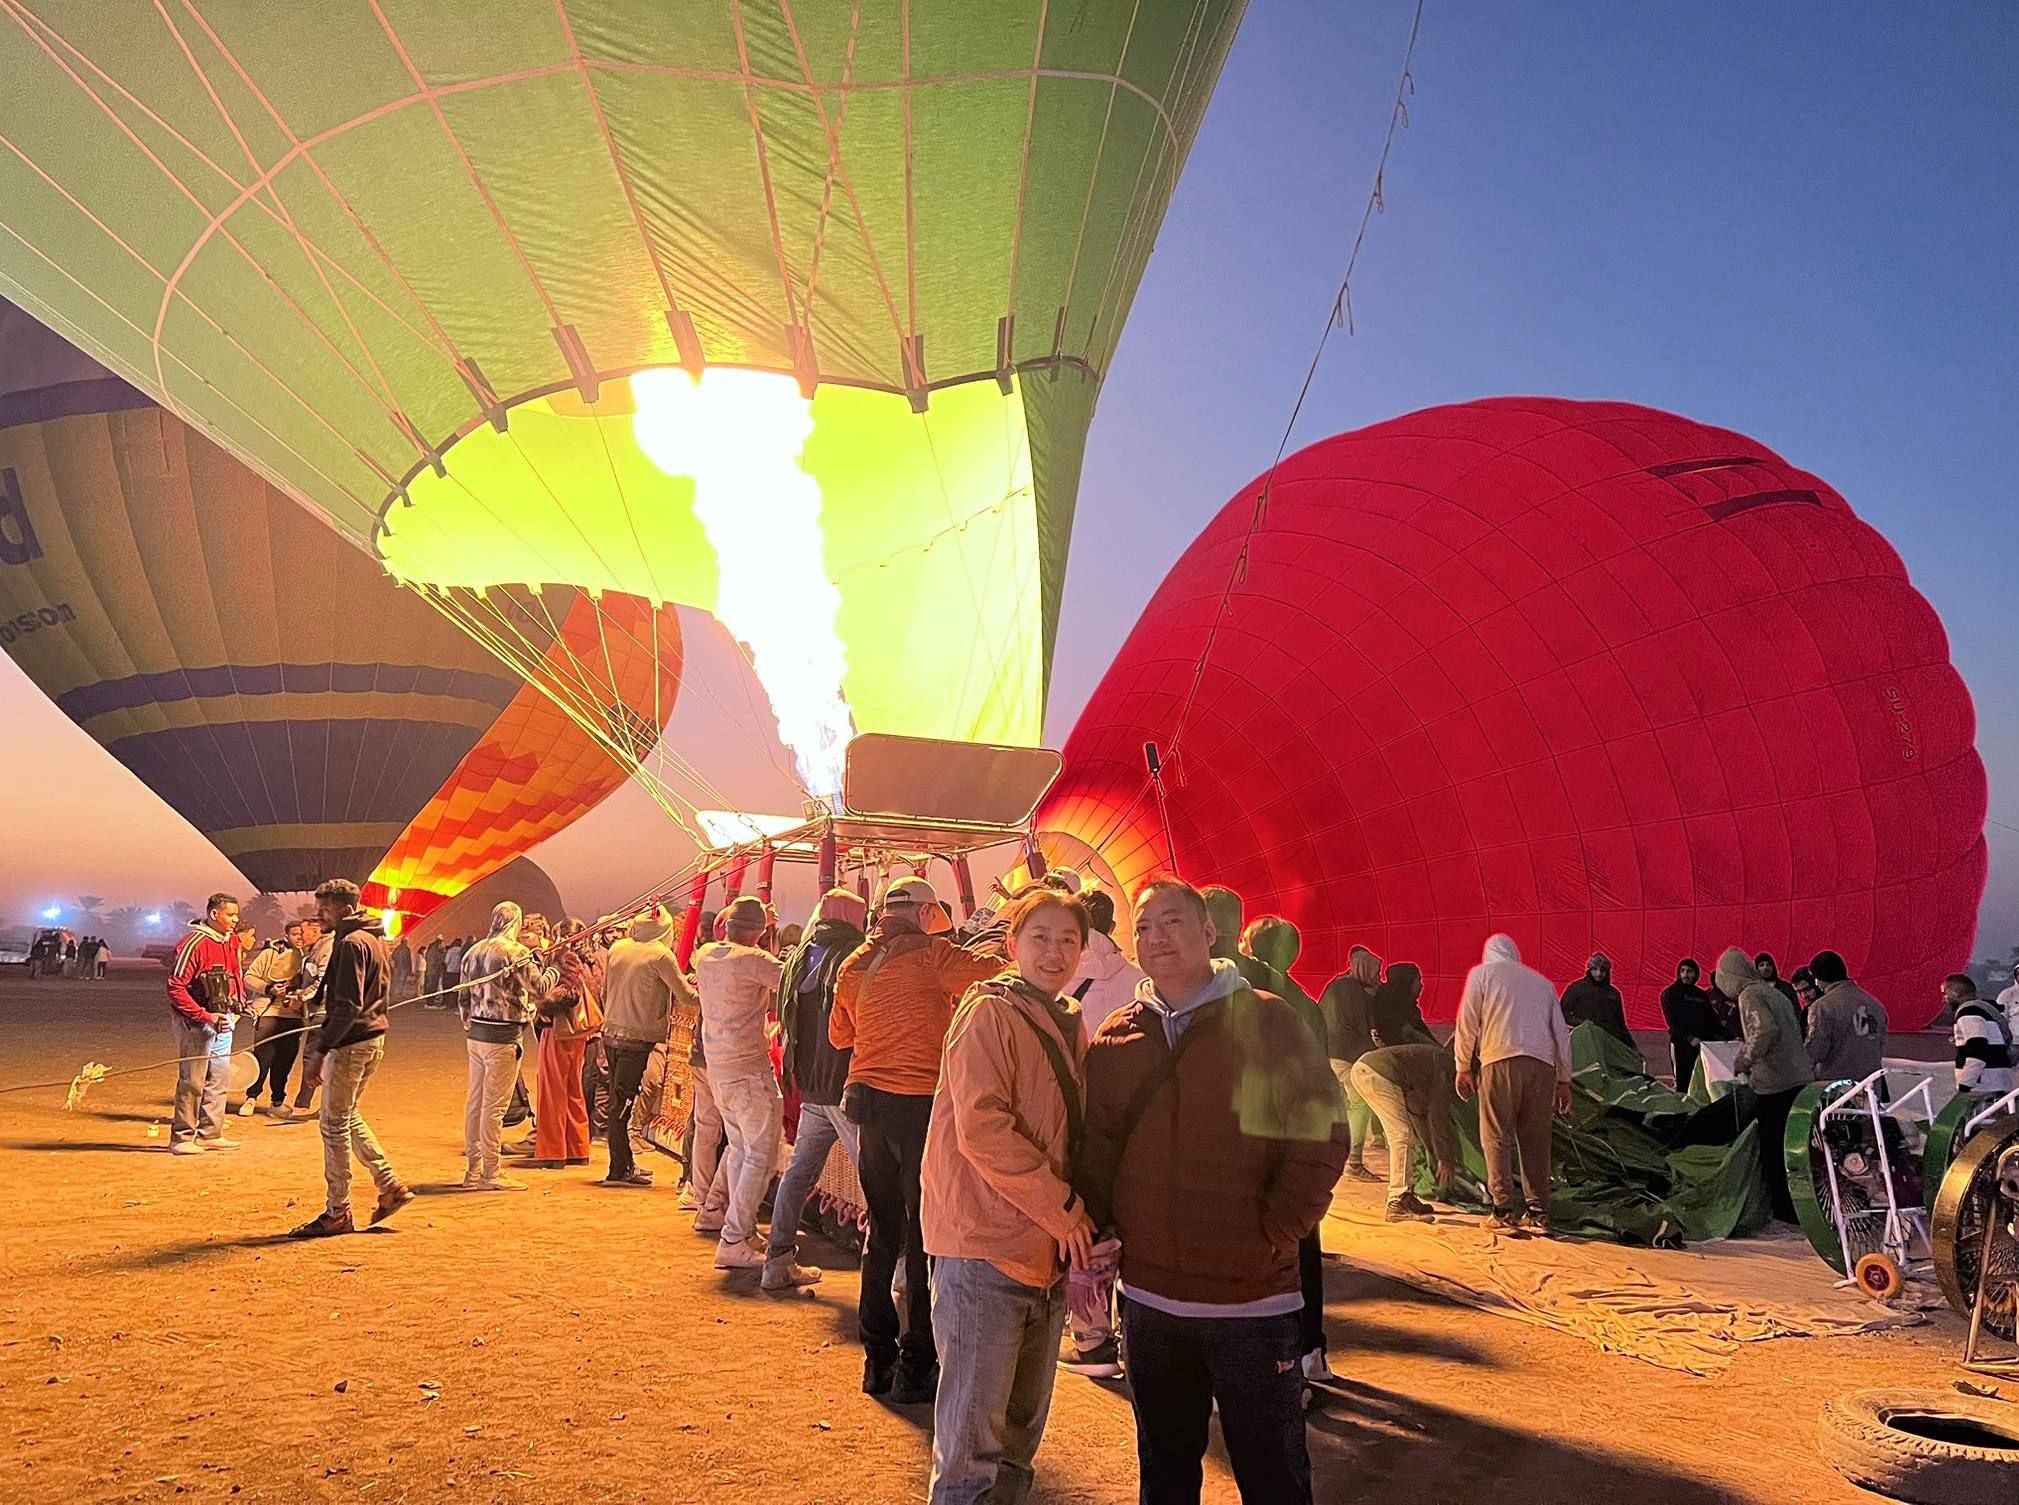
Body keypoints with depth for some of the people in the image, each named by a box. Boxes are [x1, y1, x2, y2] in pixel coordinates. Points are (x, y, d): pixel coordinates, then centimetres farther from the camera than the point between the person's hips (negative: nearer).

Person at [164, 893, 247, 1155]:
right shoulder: (194, 943, -17)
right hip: (196, 1022, -8)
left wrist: (240, 1003, 3)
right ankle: (182, 1137, 7)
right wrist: (204, 1016, -21)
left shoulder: (232, 941, 8)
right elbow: (175, 987, -19)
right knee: (192, 1081, -3)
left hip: (223, 1020, 8)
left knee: (219, 1077, 12)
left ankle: (210, 1133, 22)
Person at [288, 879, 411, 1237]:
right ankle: (391, 1186, 19)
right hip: (375, 1036, 10)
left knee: (335, 1124, 1)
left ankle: (337, 1213, 9)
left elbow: (348, 1006, -23)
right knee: (348, 1117, 20)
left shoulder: (351, 943, -16)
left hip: (351, 1042, -10)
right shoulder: (376, 938, 14)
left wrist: (320, 1050, -21)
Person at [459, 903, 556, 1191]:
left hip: (476, 1033, 7)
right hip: (502, 1037, -7)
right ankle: (490, 1174, 3)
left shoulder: (473, 951, 10)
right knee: (494, 1104, -3)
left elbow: (464, 996, 15)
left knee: (475, 1100, 12)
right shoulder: (516, 952, -13)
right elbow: (539, 989, -15)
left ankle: (473, 1169, 20)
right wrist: (554, 969, 2)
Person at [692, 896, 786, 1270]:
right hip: (749, 1070, -8)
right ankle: (733, 1240, -5)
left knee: (740, 1149, 18)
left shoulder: (705, 955, 7)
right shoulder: (753, 959, -16)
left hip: (717, 1068, 8)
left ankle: (744, 1230, 25)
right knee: (761, 1155, -3)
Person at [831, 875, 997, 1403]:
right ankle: (916, 1368, 5)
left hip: (869, 1103, 7)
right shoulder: (929, 954, -9)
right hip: (920, 1104, -7)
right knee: (925, 1238, 1)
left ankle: (878, 1359, 21)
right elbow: (997, 974, -19)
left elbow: (839, 1035, 23)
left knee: (883, 1231, 16)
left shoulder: (854, 966, 11)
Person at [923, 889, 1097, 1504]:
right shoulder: (989, 1012, -11)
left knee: (1023, 1424, 19)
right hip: (987, 1245, -8)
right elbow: (981, 1129, -21)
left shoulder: (1069, 1024, 13)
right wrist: (1064, 1210, -18)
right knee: (973, 1436, 0)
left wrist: (1082, 1221, 3)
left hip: (1049, 1249, 8)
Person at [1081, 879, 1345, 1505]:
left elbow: (1320, 1137, -8)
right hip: (1148, 1299, 3)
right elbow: (1095, 1149, 8)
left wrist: (1273, 1234, -12)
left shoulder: (1267, 1022, -7)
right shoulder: (1116, 1038, 4)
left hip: (1254, 1299, -3)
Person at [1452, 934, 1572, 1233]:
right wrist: (1564, 1080, 23)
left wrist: (1463, 1067, 11)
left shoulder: (1481, 974, 13)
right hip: (1542, 1065, 4)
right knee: (1536, 1141, 10)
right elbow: (1561, 1033, 21)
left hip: (1500, 1061, -4)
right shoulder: (1541, 981, 25)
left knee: (1497, 1138, 2)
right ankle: (1539, 1214, 9)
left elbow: (1468, 1023, 5)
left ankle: (1504, 1211, -3)